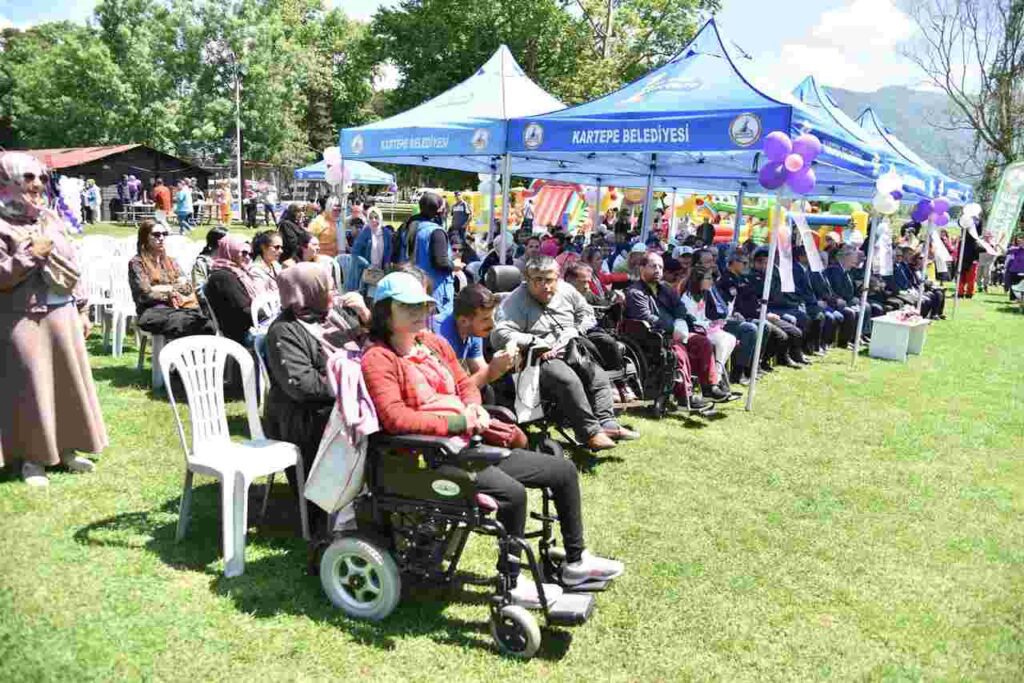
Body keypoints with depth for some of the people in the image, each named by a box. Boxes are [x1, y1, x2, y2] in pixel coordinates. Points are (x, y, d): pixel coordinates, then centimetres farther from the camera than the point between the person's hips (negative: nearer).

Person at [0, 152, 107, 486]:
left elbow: (72, 269, 12)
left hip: (62, 314, 6)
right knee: (30, 386, 2)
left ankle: (66, 447, 27)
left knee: (68, 381, 12)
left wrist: (83, 310, 11)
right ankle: (31, 456, 16)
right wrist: (30, 254, -18)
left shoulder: (53, 221, 9)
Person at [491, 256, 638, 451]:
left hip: (571, 353, 7)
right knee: (569, 380, -31)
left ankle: (608, 424, -13)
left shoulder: (566, 290, 11)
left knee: (599, 376, -11)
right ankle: (590, 432, -27)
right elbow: (499, 335, -22)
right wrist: (537, 343, -23)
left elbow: (587, 313, 25)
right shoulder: (516, 301, -10)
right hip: (540, 360, -7)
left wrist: (574, 335, 5)